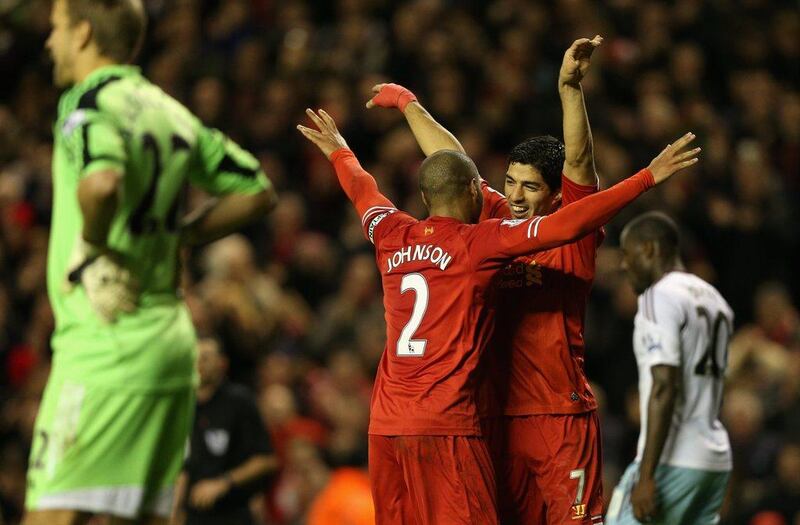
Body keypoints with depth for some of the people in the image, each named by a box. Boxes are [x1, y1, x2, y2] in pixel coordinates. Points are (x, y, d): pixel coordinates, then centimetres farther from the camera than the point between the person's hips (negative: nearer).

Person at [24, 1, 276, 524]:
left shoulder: (90, 104, -9)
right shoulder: (169, 110, 15)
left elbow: (101, 182, -32)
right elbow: (257, 191, 21)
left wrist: (91, 246, -15)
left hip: (108, 338, -8)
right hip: (172, 337, 8)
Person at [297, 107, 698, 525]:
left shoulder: (392, 236, 10)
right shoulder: (480, 243, -6)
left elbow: (362, 189, 32)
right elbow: (567, 225, -13)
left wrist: (339, 153, 54)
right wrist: (647, 177, -9)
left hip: (385, 423, 7)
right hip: (445, 424, -7)